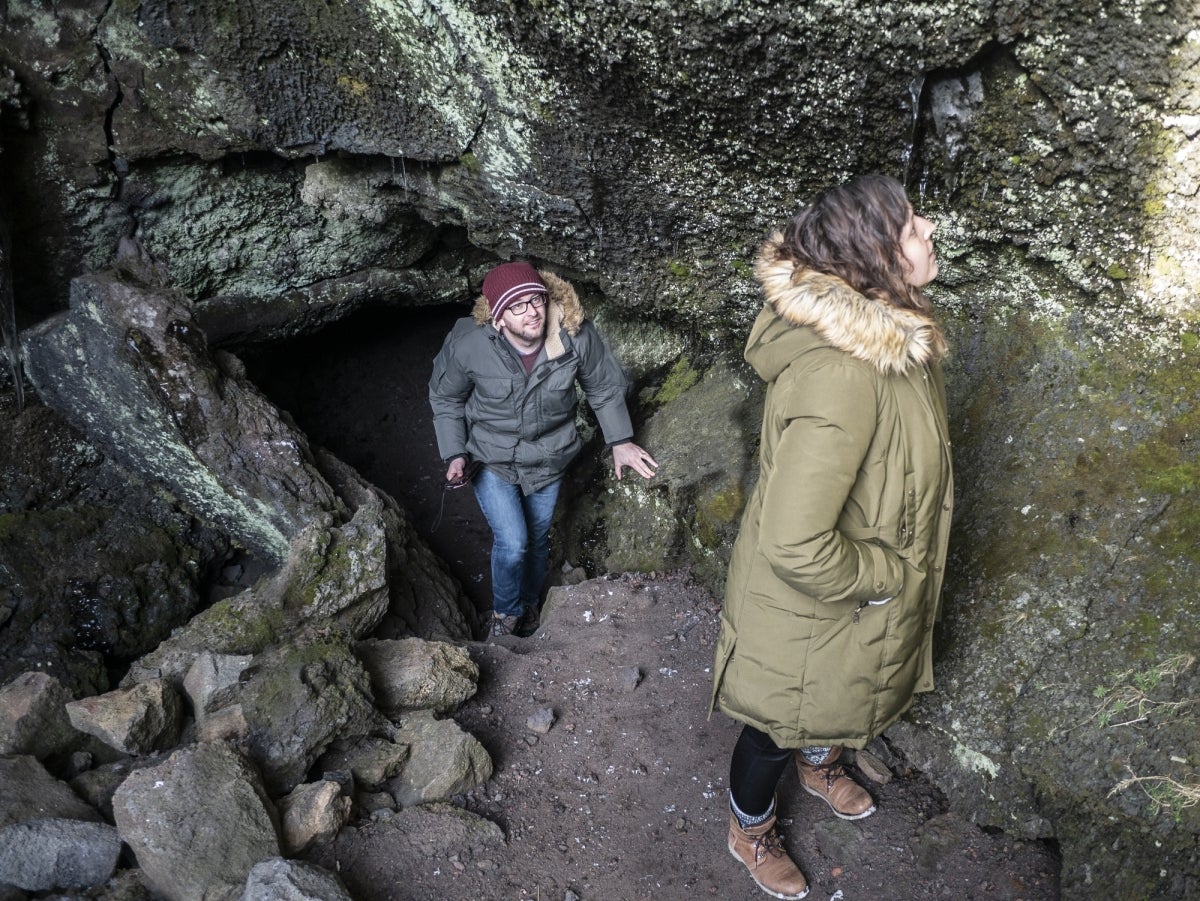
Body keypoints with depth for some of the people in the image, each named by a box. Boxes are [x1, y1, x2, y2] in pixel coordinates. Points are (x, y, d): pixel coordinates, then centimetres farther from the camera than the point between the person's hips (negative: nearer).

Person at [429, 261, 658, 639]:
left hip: (548, 455, 3)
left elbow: (605, 387, -6)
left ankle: (529, 603, 51)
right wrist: (455, 454, -15)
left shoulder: (577, 335, -25)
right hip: (491, 457, -2)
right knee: (512, 543, -11)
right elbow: (445, 399, -8)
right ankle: (504, 612, 22)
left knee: (538, 538, 20)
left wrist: (620, 441, -4)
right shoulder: (467, 344, -28)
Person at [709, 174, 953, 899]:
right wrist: (886, 575, -21)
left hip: (864, 587, 8)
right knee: (782, 721, 20)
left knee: (830, 696, 35)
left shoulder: (884, 329, -8)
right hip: (814, 605, -8)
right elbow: (796, 546, -39)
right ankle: (750, 831, 50)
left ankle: (821, 764, 67)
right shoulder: (839, 377, -40)